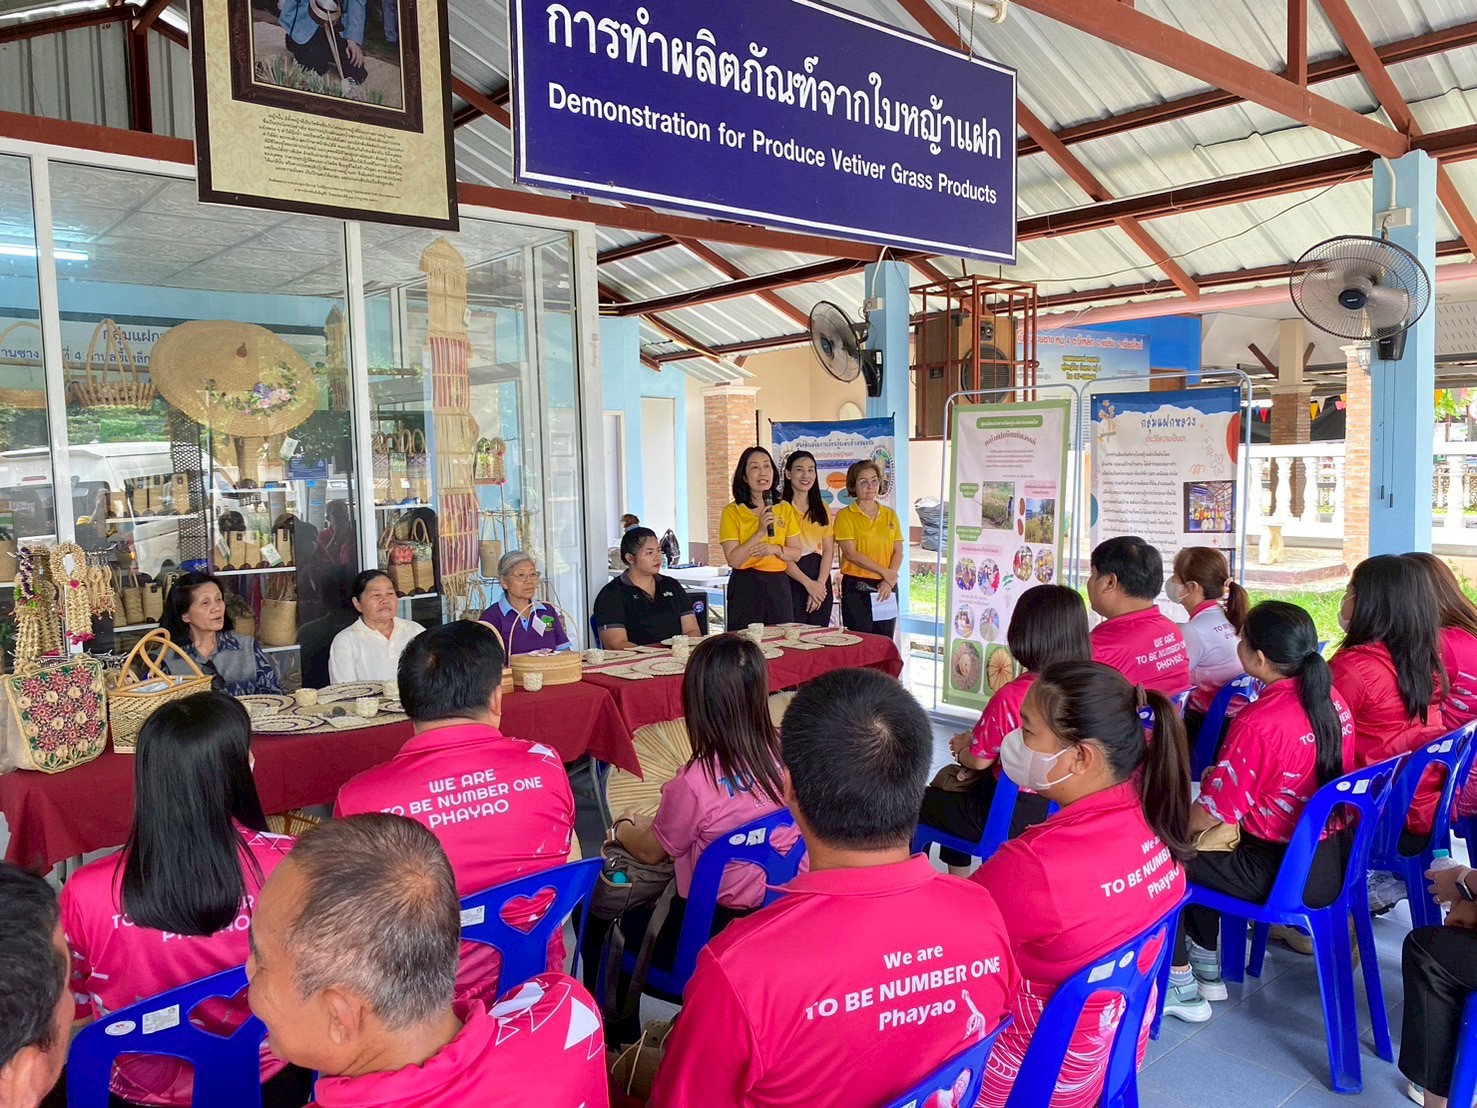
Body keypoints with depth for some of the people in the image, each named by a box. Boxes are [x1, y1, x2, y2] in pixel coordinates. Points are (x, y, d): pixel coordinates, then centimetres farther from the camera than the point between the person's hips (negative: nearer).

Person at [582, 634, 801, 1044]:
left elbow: (650, 851, -4)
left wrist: (623, 828, 19)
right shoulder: (784, 755, -9)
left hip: (715, 933, -6)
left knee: (599, 920, 17)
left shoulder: (696, 781, -24)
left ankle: (619, 1043, 29)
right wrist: (648, 823, 21)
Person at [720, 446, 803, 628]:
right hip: (746, 586, -4)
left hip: (779, 585, 4)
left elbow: (796, 553, 8)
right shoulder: (732, 512, -5)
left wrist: (775, 549, -11)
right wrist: (760, 532, -19)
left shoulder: (785, 508, 8)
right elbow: (733, 560, -12)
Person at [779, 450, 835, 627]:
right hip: (791, 578, -5)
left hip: (820, 583, 5)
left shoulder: (822, 508, 13)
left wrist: (820, 584, -7)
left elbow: (829, 550, 7)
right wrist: (808, 583, -14)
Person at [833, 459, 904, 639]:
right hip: (857, 589, -4)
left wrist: (889, 581, -9)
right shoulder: (845, 515, -1)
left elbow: (898, 552, 6)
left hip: (887, 589, 4)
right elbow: (851, 553, -10)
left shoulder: (890, 514, 11)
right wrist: (884, 572, -12)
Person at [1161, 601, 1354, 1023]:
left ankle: (1184, 990, 16)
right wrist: (1223, 776, 15)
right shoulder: (1333, 702, -1)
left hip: (1279, 873, -8)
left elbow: (1208, 816, -20)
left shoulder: (1257, 723, -26)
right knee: (1204, 849, 27)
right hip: (1330, 863, 9)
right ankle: (1209, 970, 35)